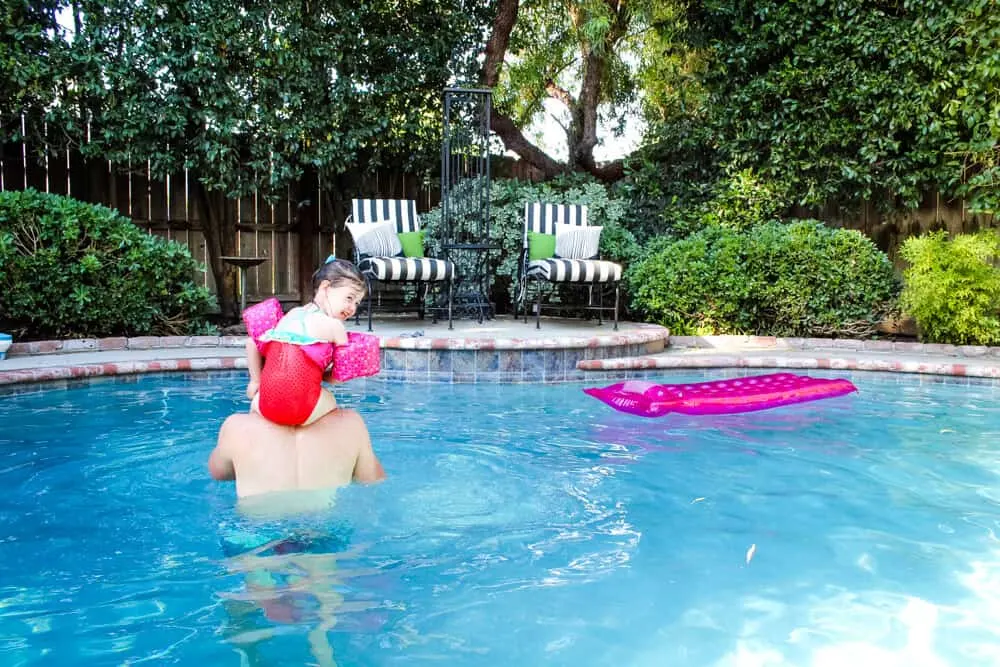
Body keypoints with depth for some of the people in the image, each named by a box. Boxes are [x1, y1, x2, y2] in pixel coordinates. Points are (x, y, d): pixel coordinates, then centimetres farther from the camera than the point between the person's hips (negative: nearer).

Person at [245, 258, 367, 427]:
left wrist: (255, 381, 25)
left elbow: (252, 342, 18)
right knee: (329, 401, 30)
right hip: (303, 409, -5)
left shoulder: (290, 315, 16)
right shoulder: (334, 326, 0)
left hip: (267, 405, 5)